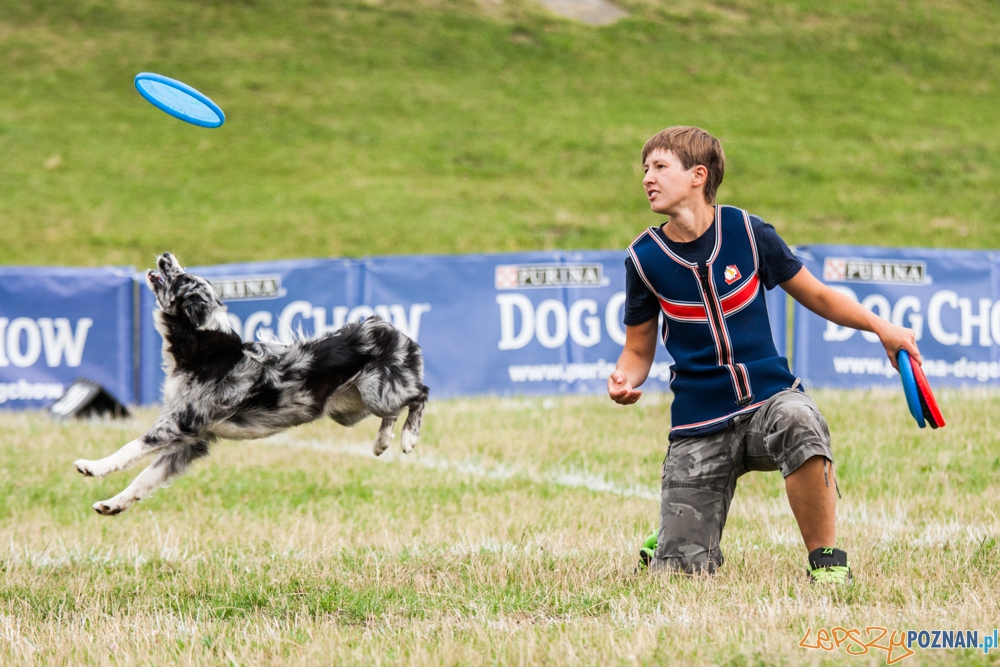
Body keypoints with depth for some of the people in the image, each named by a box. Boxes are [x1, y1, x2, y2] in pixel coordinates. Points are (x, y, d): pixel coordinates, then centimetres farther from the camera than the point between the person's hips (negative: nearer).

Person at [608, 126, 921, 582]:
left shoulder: (748, 232, -3)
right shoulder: (644, 258, -2)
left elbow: (816, 296, 9)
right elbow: (639, 350, 7)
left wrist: (881, 328, -4)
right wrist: (624, 379, -16)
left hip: (768, 398, -1)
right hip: (699, 427, 1)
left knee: (797, 420, -40)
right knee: (680, 571, -8)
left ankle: (826, 561, -24)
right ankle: (669, 539, 32)